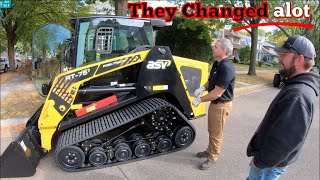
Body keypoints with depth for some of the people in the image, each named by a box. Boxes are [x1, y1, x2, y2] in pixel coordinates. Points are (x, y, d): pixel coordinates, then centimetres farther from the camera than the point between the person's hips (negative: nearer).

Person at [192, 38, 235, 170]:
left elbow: (217, 93, -27)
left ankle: (212, 158, 24)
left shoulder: (226, 68, -27)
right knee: (211, 131, 24)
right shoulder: (217, 64, 4)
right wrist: (202, 88, -5)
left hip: (221, 105, -9)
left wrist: (200, 100, -17)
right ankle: (209, 151, 42)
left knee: (216, 134, 7)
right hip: (214, 103, 9)